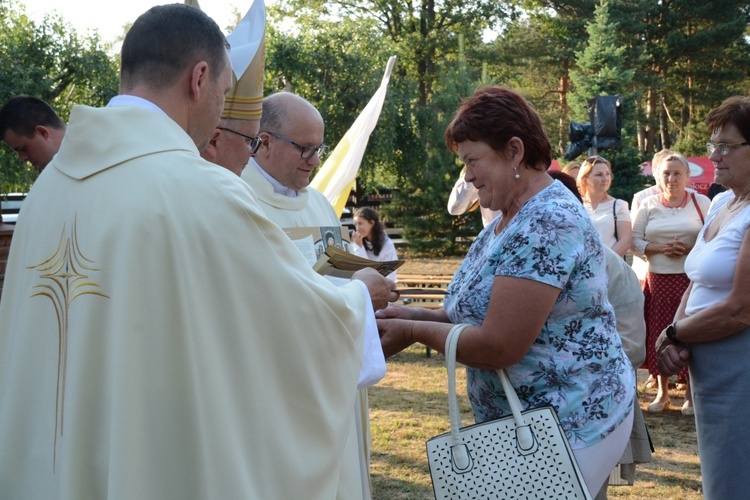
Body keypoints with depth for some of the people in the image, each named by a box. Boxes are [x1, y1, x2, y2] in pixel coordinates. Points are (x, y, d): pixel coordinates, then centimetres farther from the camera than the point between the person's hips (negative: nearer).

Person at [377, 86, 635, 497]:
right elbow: (484, 309, 15)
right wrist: (418, 315, 1)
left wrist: (414, 332, -13)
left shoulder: (546, 226, -22)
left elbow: (499, 346, -25)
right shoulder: (510, 218, 11)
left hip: (568, 425, -9)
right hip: (524, 421, 9)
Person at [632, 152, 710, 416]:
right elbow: (635, 241, 4)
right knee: (658, 335, 4)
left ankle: (691, 394, 10)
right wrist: (661, 249, -11)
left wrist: (690, 249, -13)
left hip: (692, 279, -2)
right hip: (658, 280, 2)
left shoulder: (701, 203, 5)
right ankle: (662, 392, 17)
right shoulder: (648, 205, 8)